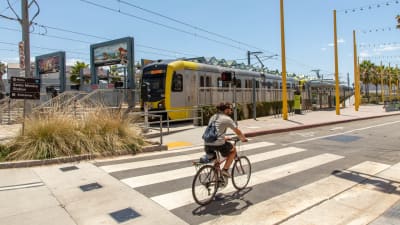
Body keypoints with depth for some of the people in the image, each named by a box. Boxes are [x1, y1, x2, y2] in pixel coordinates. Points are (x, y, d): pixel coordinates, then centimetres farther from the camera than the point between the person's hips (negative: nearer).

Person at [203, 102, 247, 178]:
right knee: (233, 150, 20)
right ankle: (225, 170, 14)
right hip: (218, 144, -6)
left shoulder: (213, 117, 20)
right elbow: (237, 131, 8)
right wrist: (243, 138, 26)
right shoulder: (227, 119, 0)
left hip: (207, 144, 7)